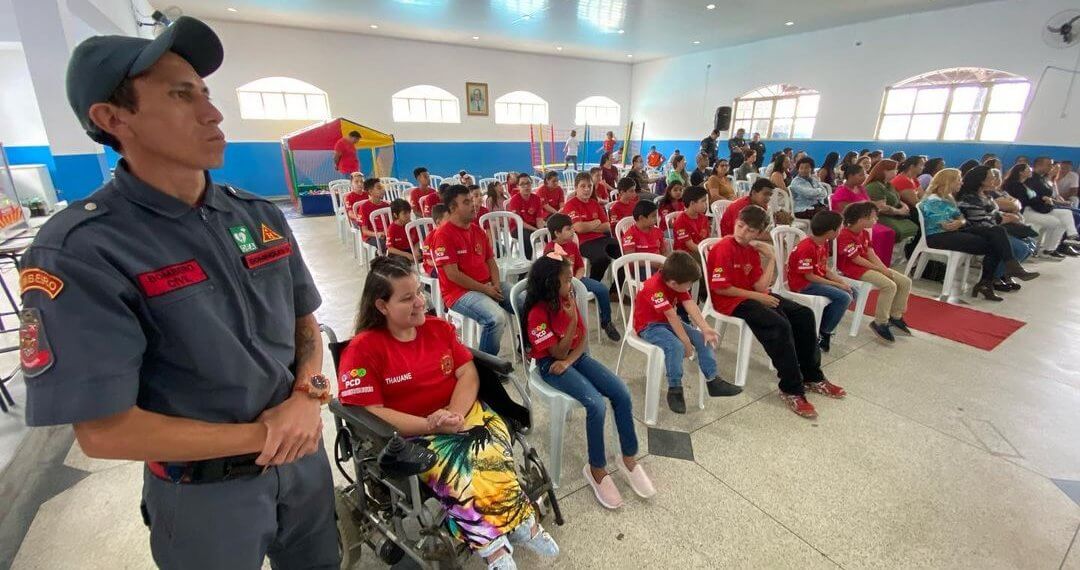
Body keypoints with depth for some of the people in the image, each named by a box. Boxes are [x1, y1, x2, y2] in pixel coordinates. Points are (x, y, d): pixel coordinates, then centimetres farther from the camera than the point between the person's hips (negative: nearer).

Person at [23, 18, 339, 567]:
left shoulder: (260, 215, -4)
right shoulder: (80, 252, -20)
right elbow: (104, 431, -20)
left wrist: (308, 398, -14)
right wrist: (263, 434, -16)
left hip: (303, 455, 5)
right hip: (204, 491, -4)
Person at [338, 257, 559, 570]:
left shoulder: (439, 327, 7)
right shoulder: (362, 350, -8)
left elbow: (468, 372, 3)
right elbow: (368, 413, -14)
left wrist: (455, 413, -17)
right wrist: (430, 425, -22)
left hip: (463, 412, 4)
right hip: (411, 436, -3)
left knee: (493, 445, -27)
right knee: (458, 468, -32)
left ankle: (492, 543, -15)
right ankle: (516, 526, -18)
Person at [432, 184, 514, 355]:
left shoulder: (477, 230, 12)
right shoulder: (443, 235, -12)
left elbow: (490, 261, 15)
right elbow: (453, 274, -18)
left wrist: (495, 285, -4)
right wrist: (485, 289, -15)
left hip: (488, 286, 8)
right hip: (459, 292, -8)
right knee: (496, 318, -31)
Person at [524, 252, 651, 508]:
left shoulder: (567, 299, 2)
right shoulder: (538, 313, -19)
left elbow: (583, 338, 1)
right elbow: (558, 352, -19)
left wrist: (569, 361, -17)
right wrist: (572, 319, -27)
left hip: (576, 357, 7)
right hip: (551, 365, -7)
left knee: (621, 393, -11)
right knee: (597, 405, -26)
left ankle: (629, 459, 6)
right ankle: (596, 468, -3)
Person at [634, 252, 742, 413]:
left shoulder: (676, 283, -6)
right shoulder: (655, 287, -31)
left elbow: (691, 306, -15)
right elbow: (672, 317, -30)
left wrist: (706, 329, -26)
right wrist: (687, 343, -26)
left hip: (669, 321, 8)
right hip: (649, 326, -8)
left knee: (702, 338, -3)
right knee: (675, 346, -32)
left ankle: (713, 381, 7)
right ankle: (675, 390, -15)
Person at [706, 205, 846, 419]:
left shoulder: (752, 250, 8)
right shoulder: (723, 249, -16)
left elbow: (760, 287, 1)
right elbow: (720, 288, -20)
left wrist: (770, 259, -5)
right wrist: (756, 296, -15)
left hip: (751, 296, 9)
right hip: (730, 301, -9)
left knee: (804, 315, 2)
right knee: (780, 325, -27)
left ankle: (812, 377, 12)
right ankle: (792, 390, -14)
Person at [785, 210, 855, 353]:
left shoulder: (824, 243, 6)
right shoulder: (807, 248, -24)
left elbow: (825, 269, 9)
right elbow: (809, 276, -21)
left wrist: (843, 282, -5)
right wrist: (837, 285, -17)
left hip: (818, 280, 10)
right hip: (803, 284, -10)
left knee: (851, 292, 9)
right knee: (843, 297, -20)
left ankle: (823, 326, 10)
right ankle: (823, 333, -4)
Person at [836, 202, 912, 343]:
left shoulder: (864, 232, 11)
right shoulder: (845, 236, -19)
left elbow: (871, 254, 6)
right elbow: (856, 260, -19)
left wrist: (885, 269, -7)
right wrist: (879, 269, -12)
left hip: (868, 266, 10)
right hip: (853, 269, -10)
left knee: (905, 281, 3)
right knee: (889, 285, -26)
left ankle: (895, 316, 17)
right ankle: (880, 323, -12)